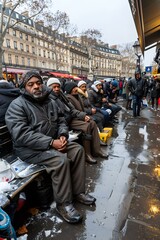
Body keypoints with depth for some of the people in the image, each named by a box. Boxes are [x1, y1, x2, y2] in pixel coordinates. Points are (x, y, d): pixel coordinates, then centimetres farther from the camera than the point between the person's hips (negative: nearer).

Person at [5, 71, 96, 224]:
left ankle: (78, 192, 7)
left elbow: (61, 121, 12)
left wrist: (62, 135, -10)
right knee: (61, 160, -28)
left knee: (78, 149, -3)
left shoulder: (49, 102, 9)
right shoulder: (17, 105, -13)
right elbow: (22, 135, -24)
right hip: (29, 148, -7)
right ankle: (63, 203, -6)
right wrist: (51, 143, -28)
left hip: (52, 142, 8)